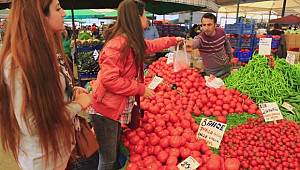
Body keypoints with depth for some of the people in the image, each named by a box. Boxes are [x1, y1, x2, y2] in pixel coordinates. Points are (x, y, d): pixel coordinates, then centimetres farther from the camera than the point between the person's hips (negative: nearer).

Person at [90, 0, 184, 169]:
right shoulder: (119, 43, -23)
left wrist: (174, 40, 35)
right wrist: (141, 89, -20)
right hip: (107, 109, -9)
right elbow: (109, 79, -28)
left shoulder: (134, 41, 6)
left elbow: (151, 45, 27)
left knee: (115, 153, 24)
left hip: (119, 108, 9)